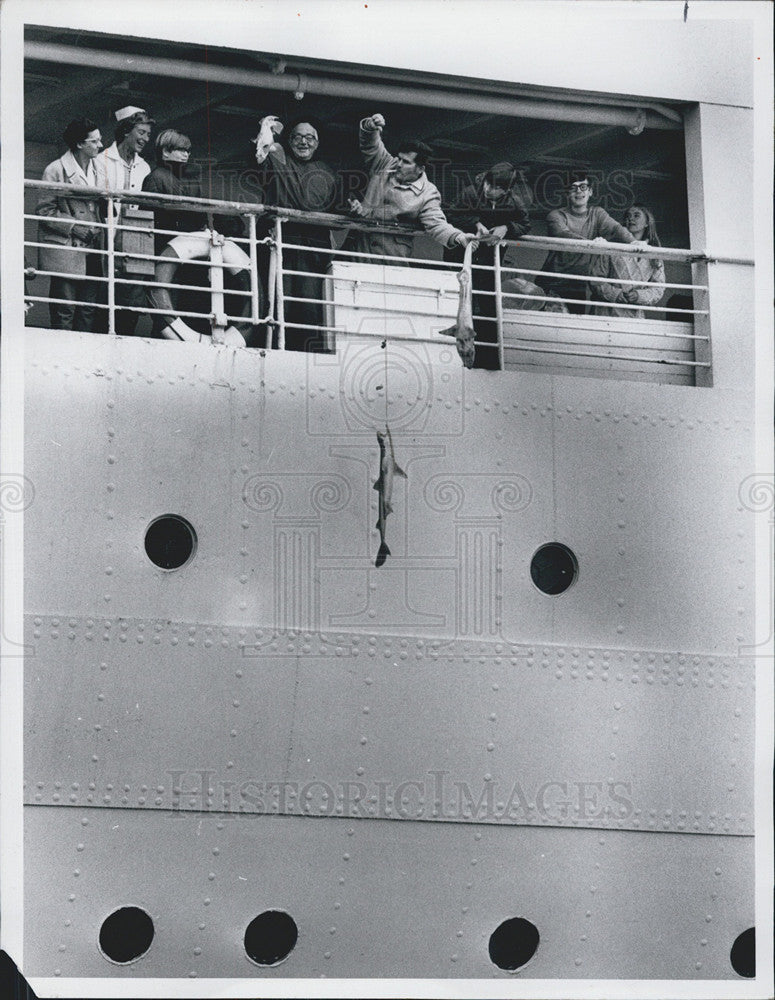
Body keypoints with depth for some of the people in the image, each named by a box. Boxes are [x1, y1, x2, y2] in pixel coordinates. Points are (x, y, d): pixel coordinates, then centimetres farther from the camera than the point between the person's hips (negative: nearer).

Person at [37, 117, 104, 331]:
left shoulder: (97, 169, 11)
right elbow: (45, 210, -7)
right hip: (66, 251, -6)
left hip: (92, 249, 6)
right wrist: (73, 226, -14)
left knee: (88, 309, 7)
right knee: (65, 310, -3)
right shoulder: (56, 170, -7)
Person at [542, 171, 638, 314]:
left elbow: (615, 229, -9)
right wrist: (590, 243, -42)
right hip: (552, 284, -3)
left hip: (578, 287, 3)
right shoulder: (556, 216, -2)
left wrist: (633, 243, -31)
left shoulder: (597, 213, 9)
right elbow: (563, 234, -24)